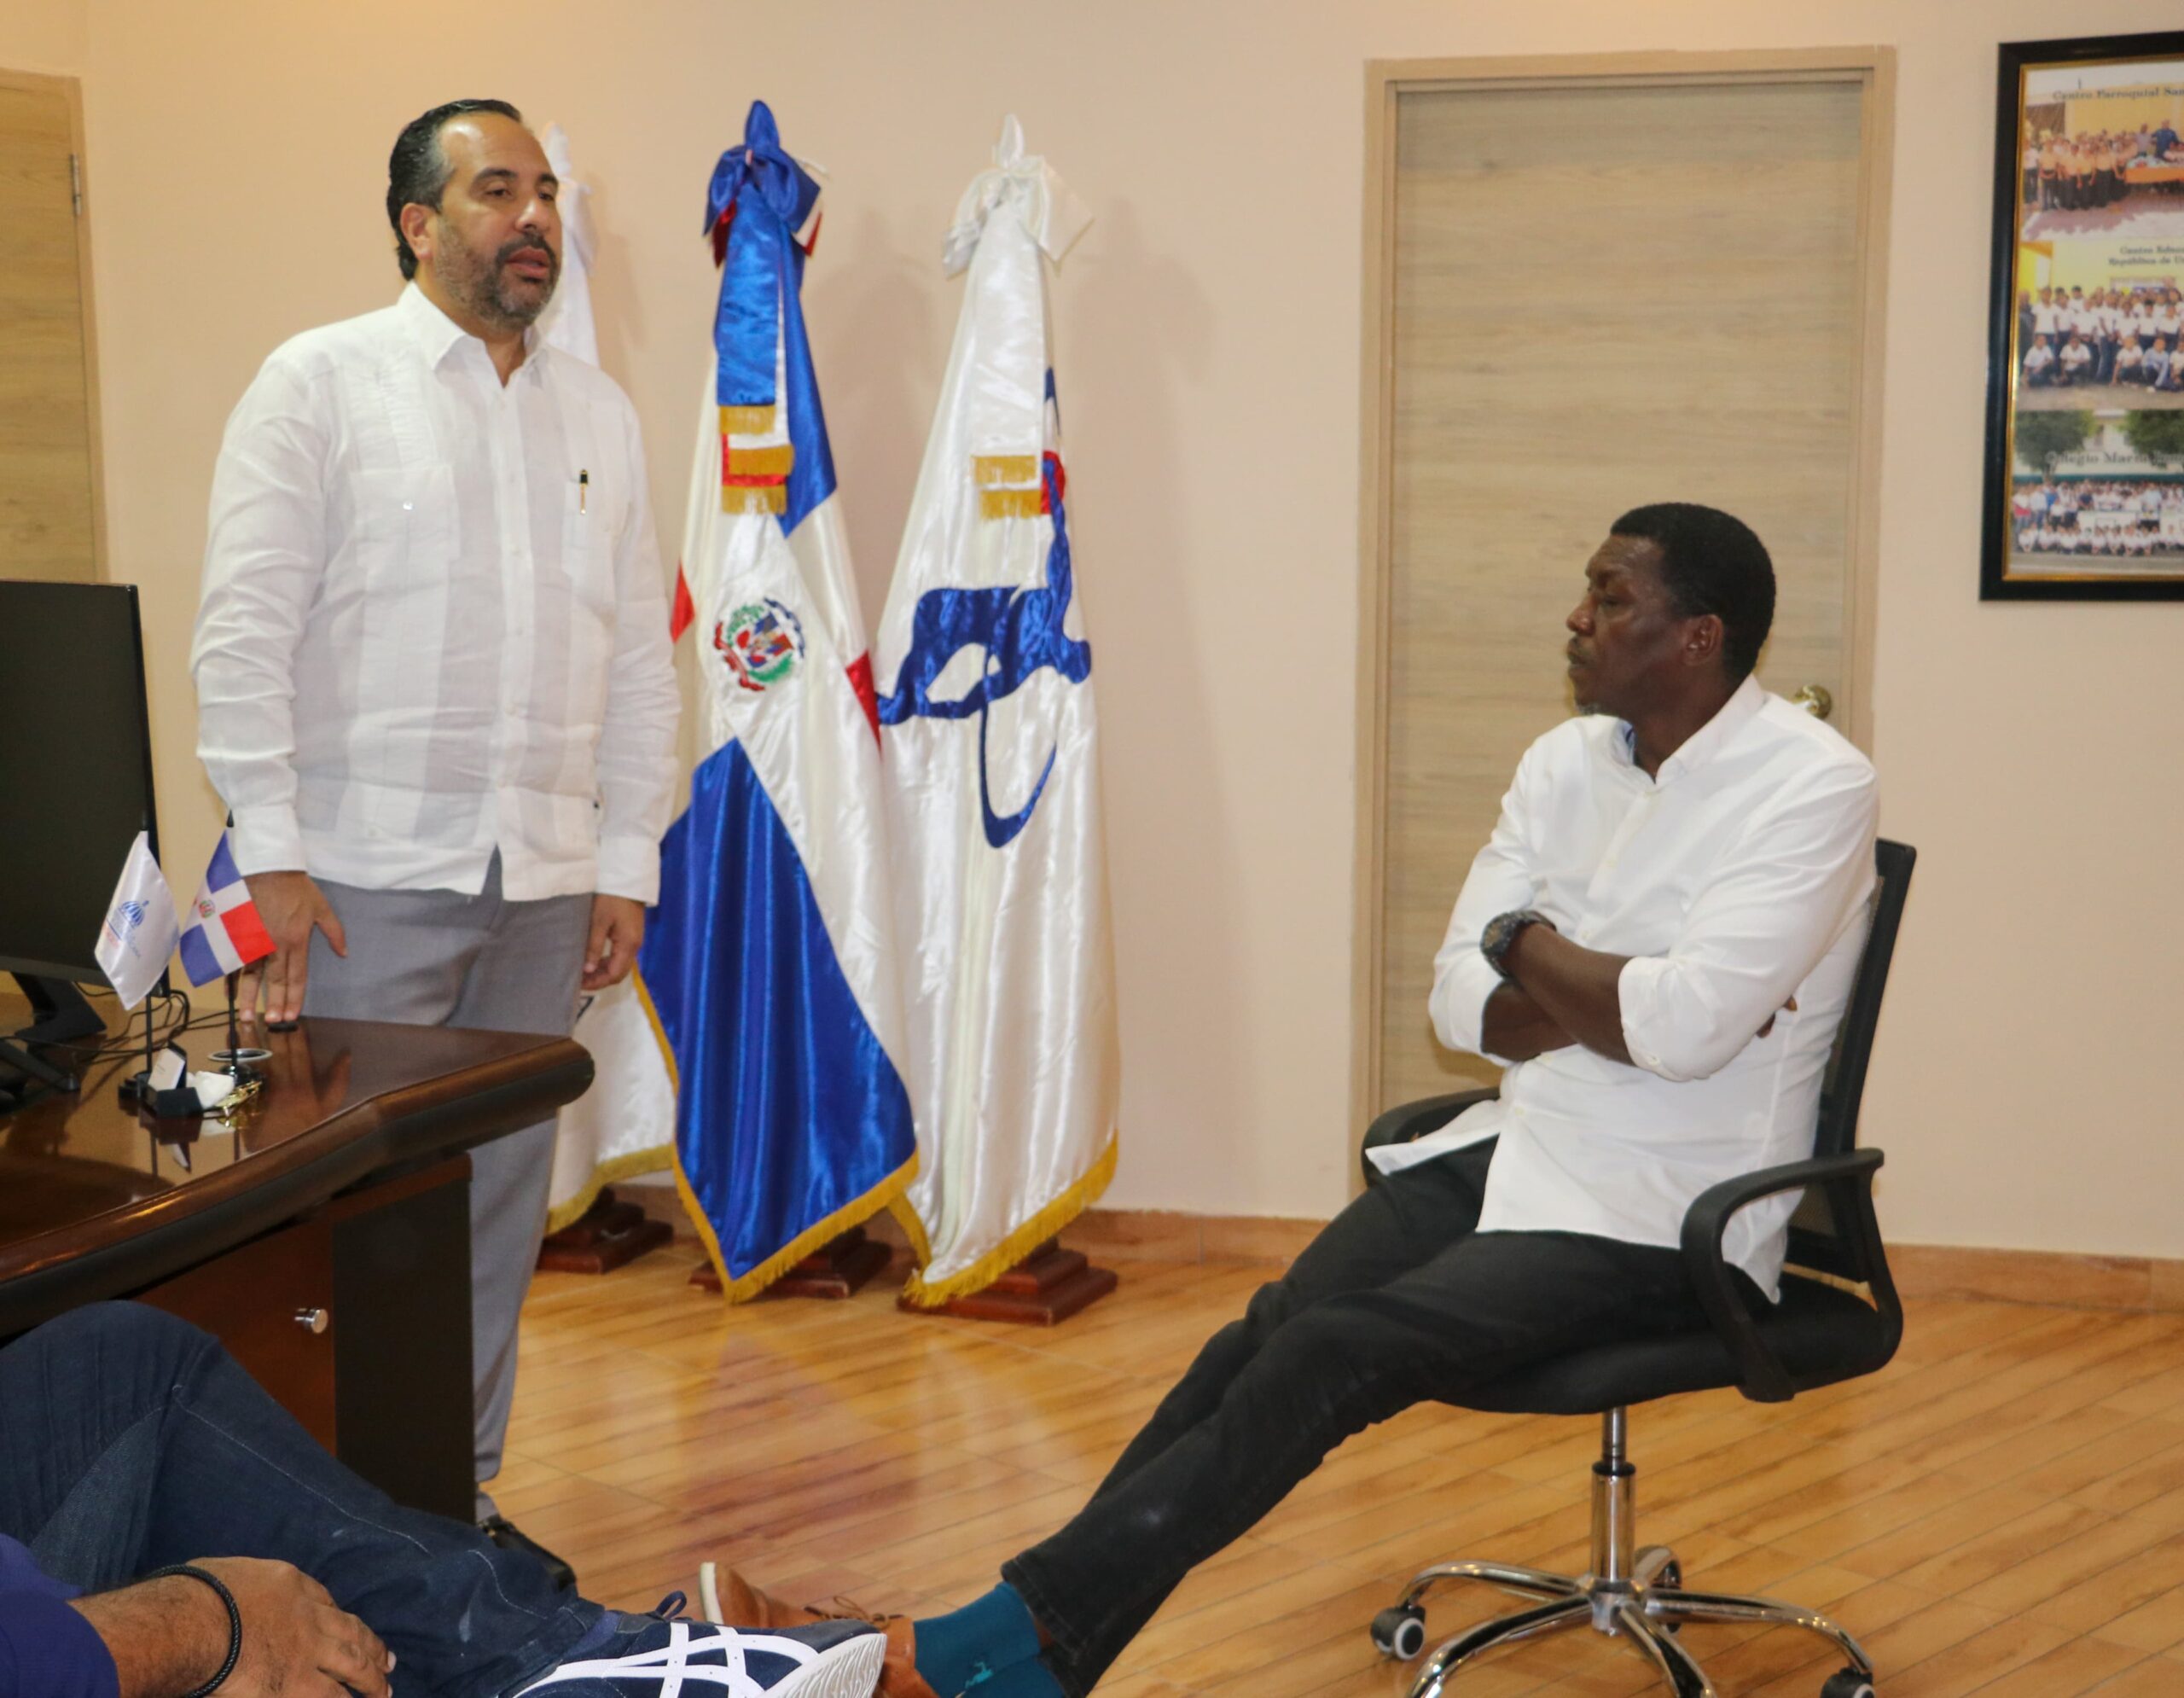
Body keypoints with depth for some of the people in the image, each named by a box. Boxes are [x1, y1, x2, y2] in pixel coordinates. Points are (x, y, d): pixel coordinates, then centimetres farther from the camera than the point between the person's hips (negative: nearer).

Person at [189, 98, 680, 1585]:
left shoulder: (601, 414, 14)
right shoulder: (322, 383, -1)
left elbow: (640, 653, 14)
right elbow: (246, 633, -6)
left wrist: (628, 861, 9)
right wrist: (272, 851, -12)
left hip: (543, 880, 5)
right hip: (369, 874, -4)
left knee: (502, 1203, 9)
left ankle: (462, 1492, 21)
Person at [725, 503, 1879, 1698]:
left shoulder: (1811, 786, -12)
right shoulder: (1566, 762, 10)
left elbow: (1688, 1026, -24)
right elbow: (1461, 1001, 6)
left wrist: (1526, 943, -6)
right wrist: (1616, 1005, -12)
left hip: (1662, 1221, -6)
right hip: (1512, 1150, 7)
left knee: (1332, 1354, -25)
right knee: (1267, 1333, -18)